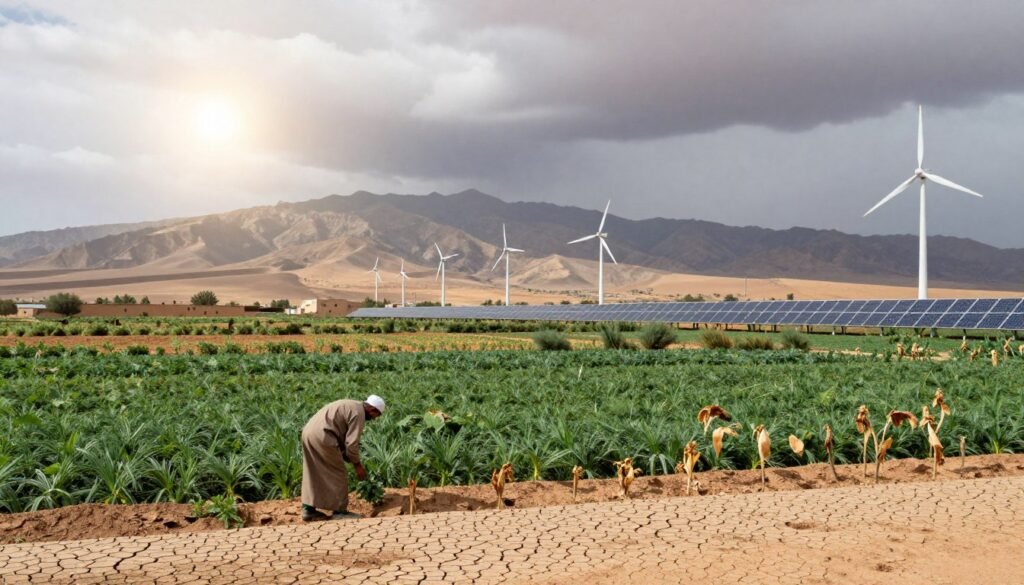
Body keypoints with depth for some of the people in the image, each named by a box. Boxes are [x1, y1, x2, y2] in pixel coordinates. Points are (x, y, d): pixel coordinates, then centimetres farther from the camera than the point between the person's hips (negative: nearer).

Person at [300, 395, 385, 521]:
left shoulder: (350, 407, 24)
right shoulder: (359, 413, -6)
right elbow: (351, 442, -10)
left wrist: (353, 461, 25)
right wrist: (357, 465, 1)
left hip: (308, 431, 10)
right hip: (322, 436, -10)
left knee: (314, 474, 17)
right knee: (338, 474, 2)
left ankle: (309, 510, 21)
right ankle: (339, 511, 7)